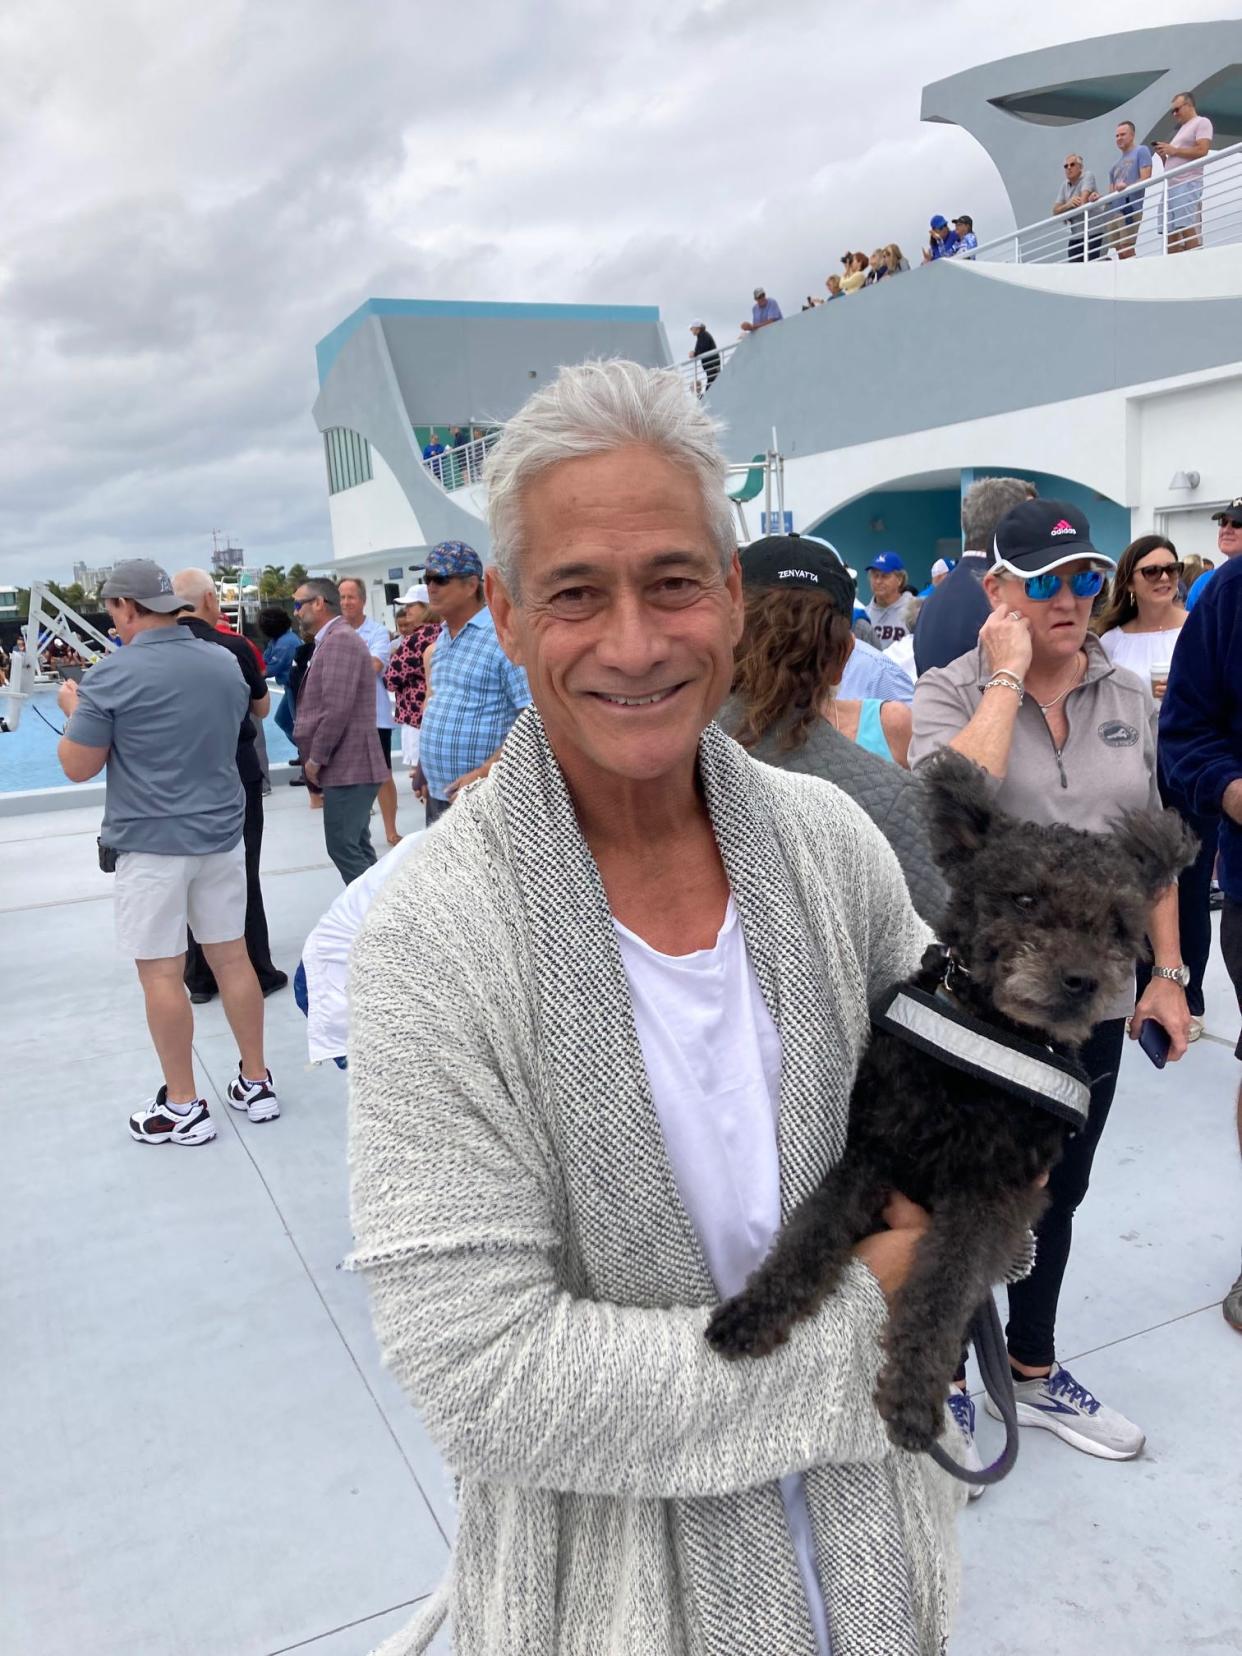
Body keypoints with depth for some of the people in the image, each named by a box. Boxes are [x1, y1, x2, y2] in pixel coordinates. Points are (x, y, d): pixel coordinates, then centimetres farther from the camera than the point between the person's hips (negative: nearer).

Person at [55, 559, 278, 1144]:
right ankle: (256, 1083, 21)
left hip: (149, 841, -5)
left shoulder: (114, 674, -13)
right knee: (232, 957, 12)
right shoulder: (225, 662, 5)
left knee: (160, 972, 3)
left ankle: (183, 1109, 11)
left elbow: (78, 766, -7)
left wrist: (72, 710, 11)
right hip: (220, 833, 6)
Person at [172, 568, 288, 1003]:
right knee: (242, 874, 7)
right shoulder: (233, 647, -12)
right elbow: (262, 708, 2)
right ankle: (256, 974, 13)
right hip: (236, 773, -3)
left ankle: (200, 977, 18)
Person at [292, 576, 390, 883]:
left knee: (343, 848, -8)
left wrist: (315, 759, -13)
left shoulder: (340, 640, -14)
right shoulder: (333, 640, 18)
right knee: (356, 847, 13)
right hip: (348, 766, 10)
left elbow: (336, 710, -21)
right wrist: (316, 758, 16)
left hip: (348, 767, -10)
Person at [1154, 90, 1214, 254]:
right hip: (1171, 186, 8)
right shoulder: (1181, 129, 29)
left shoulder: (1201, 122, 4)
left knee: (1188, 230, -18)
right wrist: (1164, 155, 8)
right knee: (1171, 234, -2)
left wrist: (1174, 150, -6)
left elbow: (1201, 151, -11)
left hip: (1188, 184, -8)